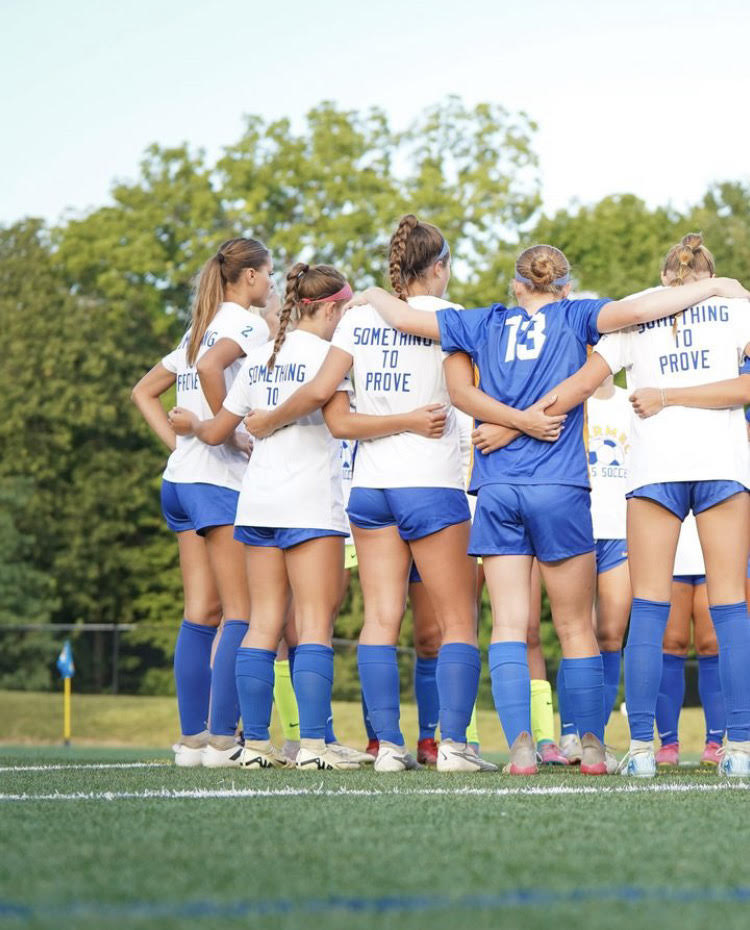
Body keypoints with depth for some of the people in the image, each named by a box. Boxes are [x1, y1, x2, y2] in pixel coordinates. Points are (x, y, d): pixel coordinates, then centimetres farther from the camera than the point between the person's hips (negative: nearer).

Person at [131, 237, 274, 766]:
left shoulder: (200, 328, 19)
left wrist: (180, 443, 14)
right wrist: (228, 432, -17)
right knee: (243, 614, -6)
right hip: (222, 481, -8)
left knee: (201, 613, 8)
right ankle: (222, 739, -10)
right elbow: (210, 366, -26)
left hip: (181, 479, 8)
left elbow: (145, 391, 24)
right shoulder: (245, 322, -6)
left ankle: (193, 739, 6)